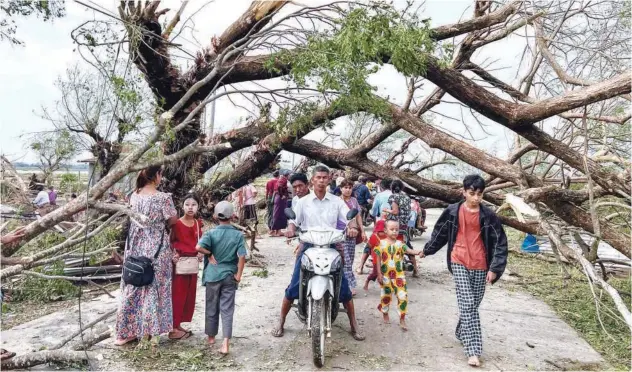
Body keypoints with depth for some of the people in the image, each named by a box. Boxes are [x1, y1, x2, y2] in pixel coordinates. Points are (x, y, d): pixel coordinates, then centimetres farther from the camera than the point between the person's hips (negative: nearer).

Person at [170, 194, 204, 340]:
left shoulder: (198, 224, 6)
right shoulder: (177, 224, -10)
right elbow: (171, 242, -6)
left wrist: (200, 253, -1)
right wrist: (173, 254, -20)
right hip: (179, 263, -6)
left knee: (189, 294, 12)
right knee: (177, 294, -2)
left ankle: (178, 324, 24)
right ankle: (174, 329, 6)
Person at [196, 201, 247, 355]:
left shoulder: (211, 233, -7)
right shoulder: (238, 235, -6)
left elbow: (198, 247, -24)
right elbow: (242, 256, -14)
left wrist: (210, 254, -7)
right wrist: (239, 274, -5)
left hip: (212, 275, 1)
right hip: (229, 276, 0)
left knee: (212, 307, 16)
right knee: (227, 309, 3)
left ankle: (211, 337, 33)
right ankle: (226, 343, -5)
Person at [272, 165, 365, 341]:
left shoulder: (336, 201, 5)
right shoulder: (303, 201, 4)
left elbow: (349, 218, -1)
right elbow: (294, 221, 4)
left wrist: (352, 227, -24)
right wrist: (290, 229, -19)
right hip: (308, 246, 0)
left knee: (344, 286, 0)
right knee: (293, 286, -1)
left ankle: (354, 325, 17)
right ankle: (281, 322, 16)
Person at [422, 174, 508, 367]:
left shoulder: (488, 215, -3)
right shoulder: (452, 211, -4)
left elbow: (500, 242, -1)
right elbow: (440, 232, 10)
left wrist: (494, 268, -8)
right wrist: (427, 250, 20)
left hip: (480, 265, 2)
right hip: (459, 262, -2)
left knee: (473, 304, 12)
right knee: (468, 304, -10)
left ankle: (461, 333, 37)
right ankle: (473, 350, -8)